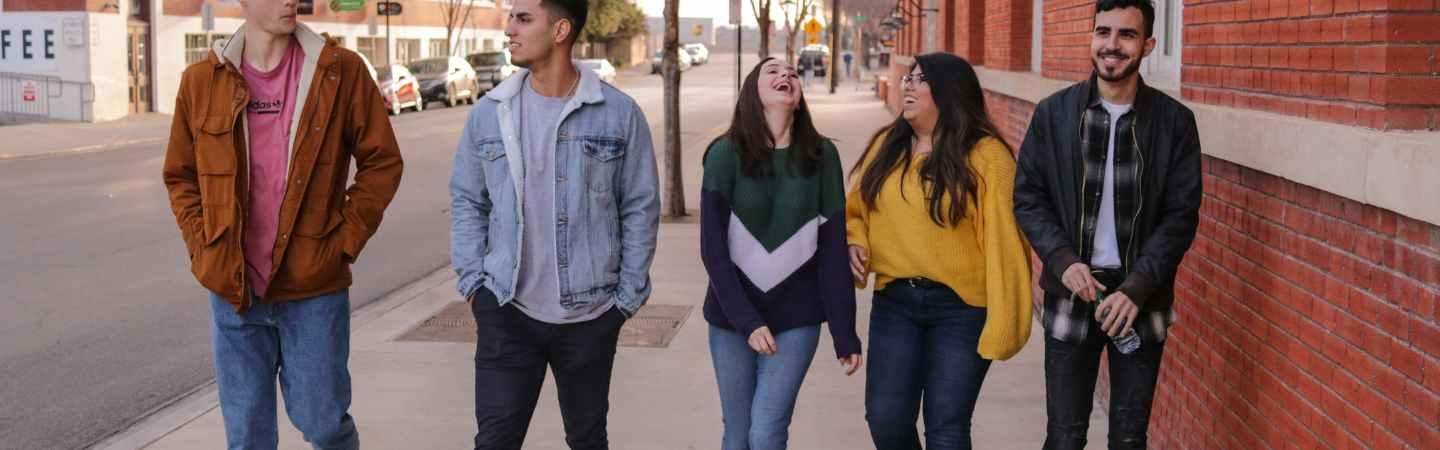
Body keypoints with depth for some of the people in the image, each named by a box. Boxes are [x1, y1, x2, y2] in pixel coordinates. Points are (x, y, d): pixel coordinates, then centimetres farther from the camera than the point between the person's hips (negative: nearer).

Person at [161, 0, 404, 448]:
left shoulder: (341, 70, -5)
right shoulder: (201, 80, 0)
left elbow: (382, 161, 0)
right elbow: (180, 176, 12)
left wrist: (345, 241, -6)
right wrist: (201, 248, 1)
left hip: (314, 289, -2)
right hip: (233, 289, 2)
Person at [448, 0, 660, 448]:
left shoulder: (619, 114, -6)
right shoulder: (488, 113, 1)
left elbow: (640, 209, -1)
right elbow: (467, 202, 8)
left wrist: (628, 295, -3)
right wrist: (472, 282, 0)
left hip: (591, 314, -1)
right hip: (506, 311, 1)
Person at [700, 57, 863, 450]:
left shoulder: (821, 155, -2)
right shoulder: (726, 154, -7)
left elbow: (833, 249, -2)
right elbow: (713, 248, -9)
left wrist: (844, 332, -3)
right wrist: (746, 320, -16)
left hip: (796, 316, 0)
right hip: (731, 315, 0)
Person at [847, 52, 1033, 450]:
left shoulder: (985, 156, -11)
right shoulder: (886, 146, 7)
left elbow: (1003, 241, -14)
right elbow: (856, 211, 19)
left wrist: (1003, 322, -17)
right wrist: (856, 244, -3)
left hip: (962, 306, -5)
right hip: (894, 301, 5)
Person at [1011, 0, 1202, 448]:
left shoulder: (1175, 120, -3)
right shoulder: (1053, 113, -1)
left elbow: (1182, 214, -5)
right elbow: (1028, 197, 2)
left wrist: (1137, 287, -15)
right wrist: (1063, 260, -13)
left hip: (1140, 295, 0)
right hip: (1071, 293, 0)